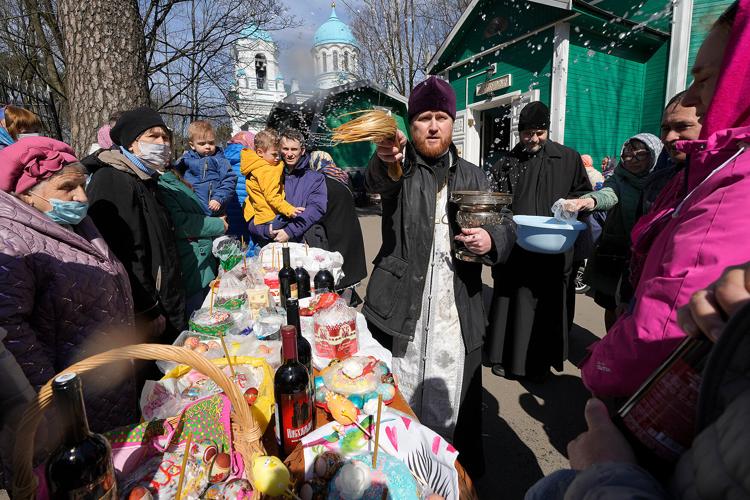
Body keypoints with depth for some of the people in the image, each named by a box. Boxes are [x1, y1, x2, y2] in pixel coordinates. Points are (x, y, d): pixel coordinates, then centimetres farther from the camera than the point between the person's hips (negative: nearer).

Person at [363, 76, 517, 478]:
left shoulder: (473, 177, 12)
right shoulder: (401, 169, 1)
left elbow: (507, 227, 12)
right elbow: (377, 180, -23)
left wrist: (490, 240, -11)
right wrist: (385, 159, -46)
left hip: (458, 318, 2)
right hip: (399, 312, -2)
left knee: (450, 410, 14)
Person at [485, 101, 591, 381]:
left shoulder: (568, 159, 6)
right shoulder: (506, 163, 6)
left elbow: (585, 194, 12)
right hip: (514, 250, 1)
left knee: (546, 303, 6)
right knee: (511, 302, 7)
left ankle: (540, 362, 23)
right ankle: (507, 357, 22)